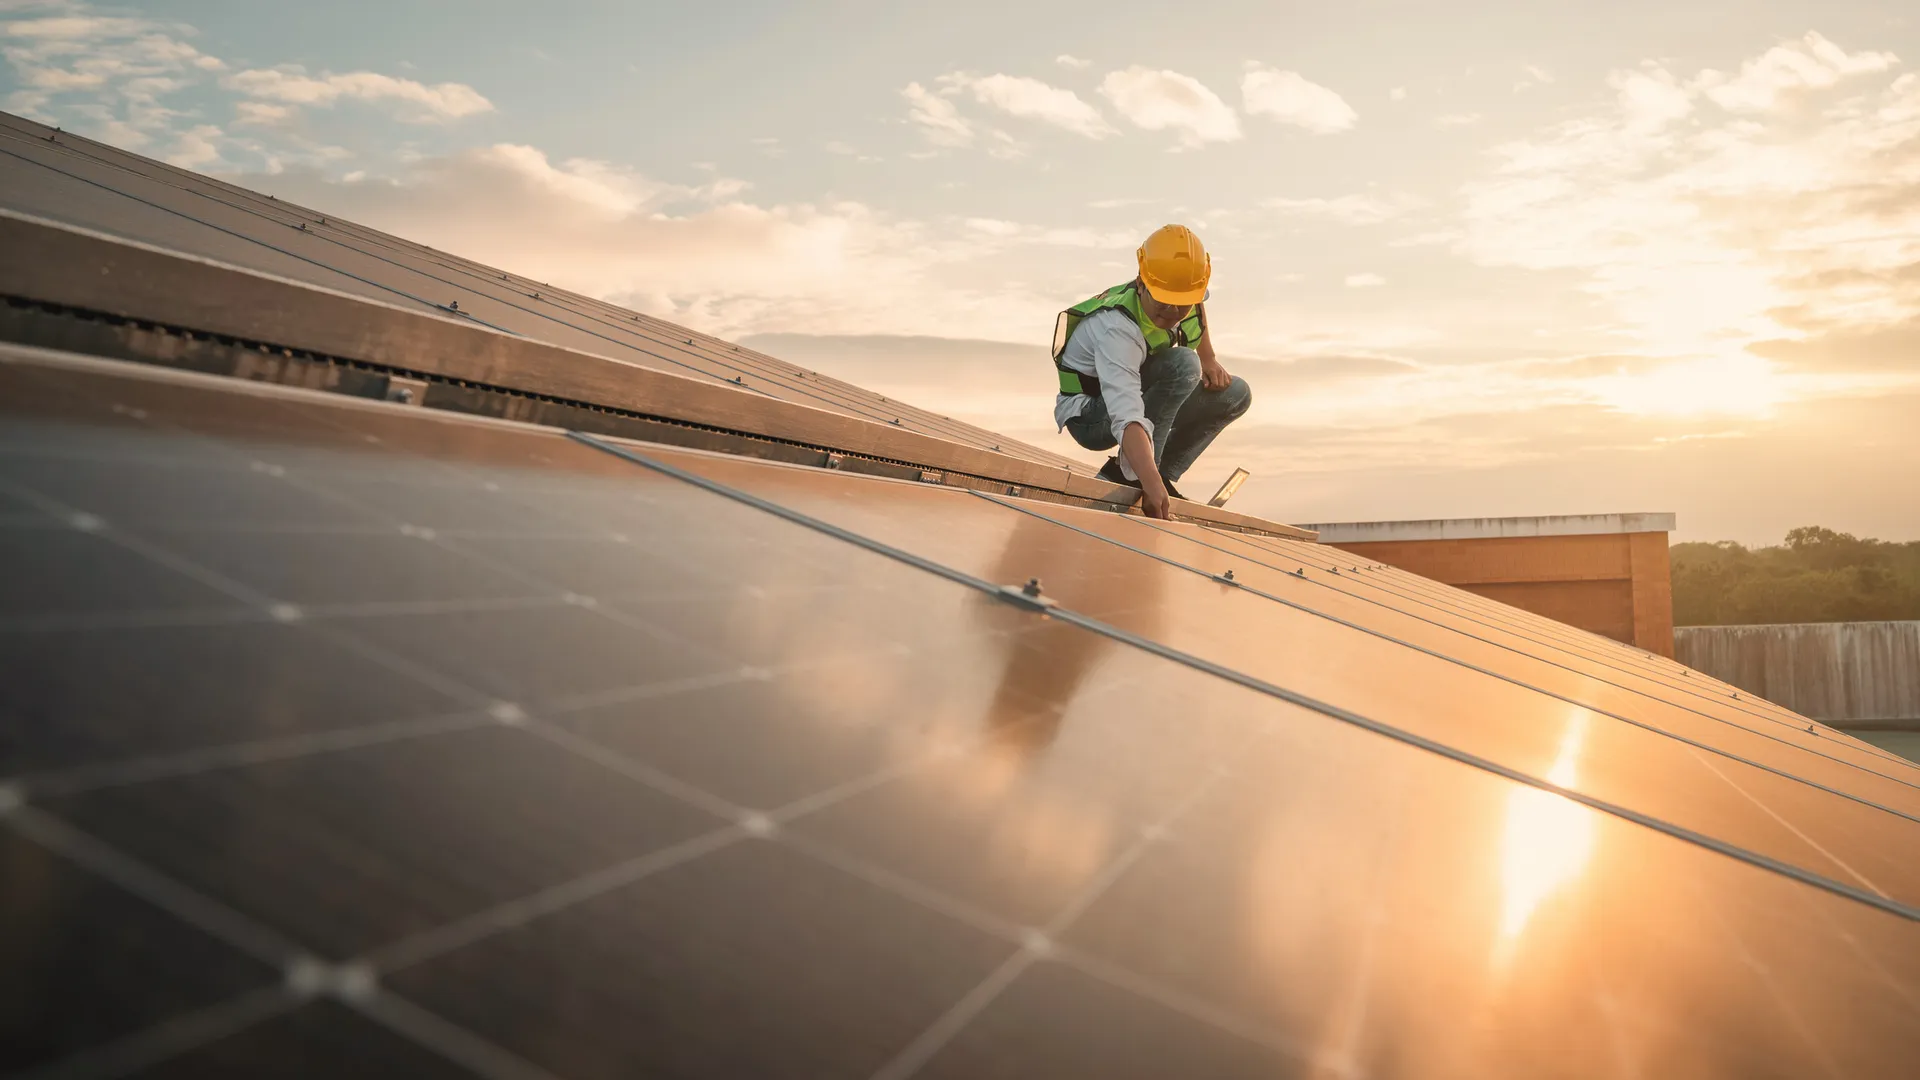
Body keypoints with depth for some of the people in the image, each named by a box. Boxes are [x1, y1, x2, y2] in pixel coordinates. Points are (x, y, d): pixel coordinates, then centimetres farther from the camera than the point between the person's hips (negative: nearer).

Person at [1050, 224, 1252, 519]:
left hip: (1137, 392, 8)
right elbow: (1128, 418, -50)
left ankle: (1164, 472, -1)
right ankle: (1129, 475, -25)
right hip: (1091, 416, -8)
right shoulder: (1117, 331, -37)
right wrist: (1151, 483, -60)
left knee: (1235, 394, 0)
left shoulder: (1187, 290, -14)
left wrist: (1209, 360, 5)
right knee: (1183, 364, -32)